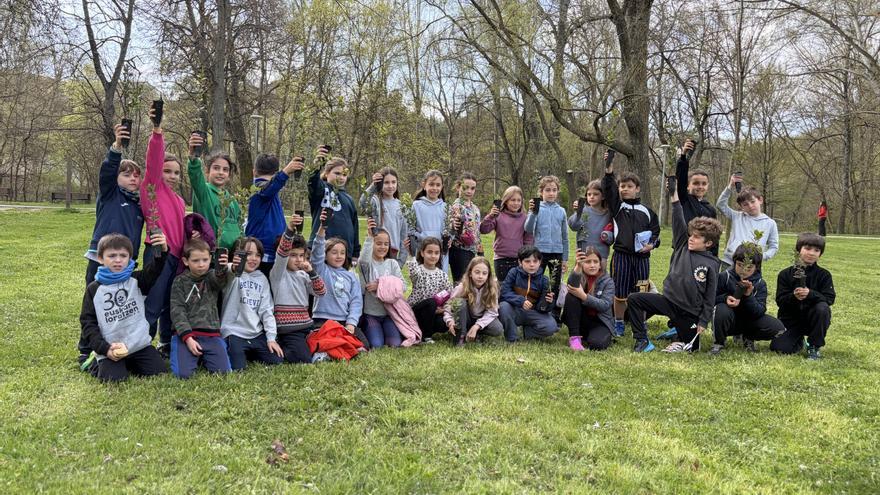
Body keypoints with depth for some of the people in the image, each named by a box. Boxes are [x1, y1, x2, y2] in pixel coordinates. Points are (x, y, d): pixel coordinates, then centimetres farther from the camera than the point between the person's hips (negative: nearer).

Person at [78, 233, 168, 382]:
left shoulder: (135, 280, 2)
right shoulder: (94, 289, -1)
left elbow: (153, 272, -19)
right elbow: (87, 321, -2)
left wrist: (162, 251, -40)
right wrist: (104, 349, -13)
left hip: (140, 344, 2)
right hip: (111, 349, -2)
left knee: (159, 371, -6)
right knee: (113, 377, -20)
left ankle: (127, 362, 20)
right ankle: (95, 362, 13)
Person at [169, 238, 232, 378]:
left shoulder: (213, 277, 8)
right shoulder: (180, 281, 4)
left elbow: (221, 279, -18)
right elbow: (177, 311, -3)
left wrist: (222, 268, -44)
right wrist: (188, 338, -15)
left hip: (211, 334, 2)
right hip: (185, 334, -2)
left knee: (224, 371, -13)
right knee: (183, 374, -21)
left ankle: (204, 358, 19)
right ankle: (195, 358, 14)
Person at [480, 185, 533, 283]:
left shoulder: (524, 218, 3)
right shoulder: (498, 216, -1)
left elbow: (529, 238, 3)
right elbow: (483, 230, -8)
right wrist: (490, 216, -23)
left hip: (518, 259, 1)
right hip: (501, 258, -1)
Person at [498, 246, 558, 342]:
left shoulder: (543, 280, -2)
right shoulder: (514, 273, -5)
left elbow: (542, 306, -2)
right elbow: (504, 292, -14)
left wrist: (548, 303, -26)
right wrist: (521, 301, -27)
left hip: (533, 313, 1)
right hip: (515, 311, -1)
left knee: (551, 327, -26)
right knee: (504, 306, -34)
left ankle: (527, 331, 5)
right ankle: (512, 338, -12)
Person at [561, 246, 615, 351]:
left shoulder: (607, 281, -4)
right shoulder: (579, 277, -2)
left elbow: (605, 305, -18)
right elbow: (571, 285, -28)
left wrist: (583, 296, -29)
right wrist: (577, 266, -45)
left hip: (600, 322, -1)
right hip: (579, 320, 1)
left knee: (597, 344, -32)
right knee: (571, 296, -24)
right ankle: (574, 337, -17)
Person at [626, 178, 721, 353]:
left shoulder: (712, 264, -5)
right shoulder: (682, 247, 3)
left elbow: (710, 297, -3)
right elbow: (679, 222, -8)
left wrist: (703, 321, -6)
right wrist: (674, 194, -17)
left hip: (690, 312, -2)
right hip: (668, 300, 3)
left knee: (691, 347, 5)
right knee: (634, 299, -18)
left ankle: (683, 340, 41)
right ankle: (642, 341, -9)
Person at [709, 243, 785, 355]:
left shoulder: (760, 284, -4)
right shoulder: (725, 276, -9)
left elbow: (760, 312, -13)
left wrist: (749, 295, -29)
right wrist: (725, 298, -27)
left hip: (748, 320, 2)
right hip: (727, 322, -2)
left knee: (778, 328, -19)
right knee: (722, 309, -37)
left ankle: (748, 338, 11)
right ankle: (719, 342, -10)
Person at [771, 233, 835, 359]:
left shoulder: (824, 275, -2)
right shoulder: (785, 274, -2)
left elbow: (830, 298, -13)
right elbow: (780, 300, -8)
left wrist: (810, 294, -32)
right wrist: (793, 297, -30)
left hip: (812, 319, 0)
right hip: (790, 320, 0)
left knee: (822, 308, -33)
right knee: (778, 347, -20)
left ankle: (814, 346, -12)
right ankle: (799, 341, 19)